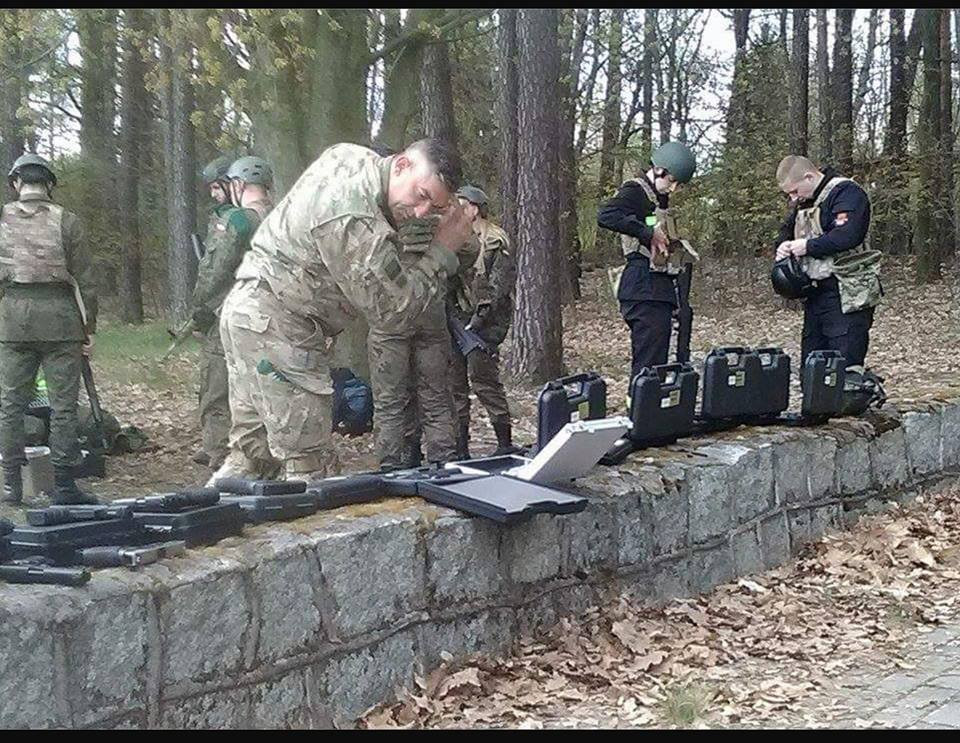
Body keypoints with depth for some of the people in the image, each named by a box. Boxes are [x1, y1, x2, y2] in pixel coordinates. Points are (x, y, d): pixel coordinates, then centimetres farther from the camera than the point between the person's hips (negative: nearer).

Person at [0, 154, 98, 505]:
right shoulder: (65, 220, 0)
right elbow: (84, 280, -1)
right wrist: (89, 328, 5)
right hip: (59, 317, -2)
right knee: (63, 404, 2)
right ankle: (64, 485, 2)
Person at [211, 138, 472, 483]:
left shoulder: (348, 155, 3)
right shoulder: (356, 222, -25)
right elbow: (393, 311, -18)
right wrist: (442, 253, -9)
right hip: (275, 328, -10)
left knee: (248, 449, 16)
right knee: (310, 464, -8)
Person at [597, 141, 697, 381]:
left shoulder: (659, 198, 22)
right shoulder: (635, 191, -7)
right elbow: (605, 215, -27)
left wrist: (674, 242, 8)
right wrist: (647, 232, -24)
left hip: (659, 290, 10)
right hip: (645, 291, -10)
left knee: (657, 362, 13)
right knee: (648, 363, -13)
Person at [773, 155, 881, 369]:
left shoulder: (845, 192, -11)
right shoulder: (802, 202, 17)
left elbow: (849, 235, -25)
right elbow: (787, 230, 27)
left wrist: (808, 246, -15)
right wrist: (783, 245, 2)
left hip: (846, 296, -9)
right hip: (815, 293, 9)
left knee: (845, 365, -10)